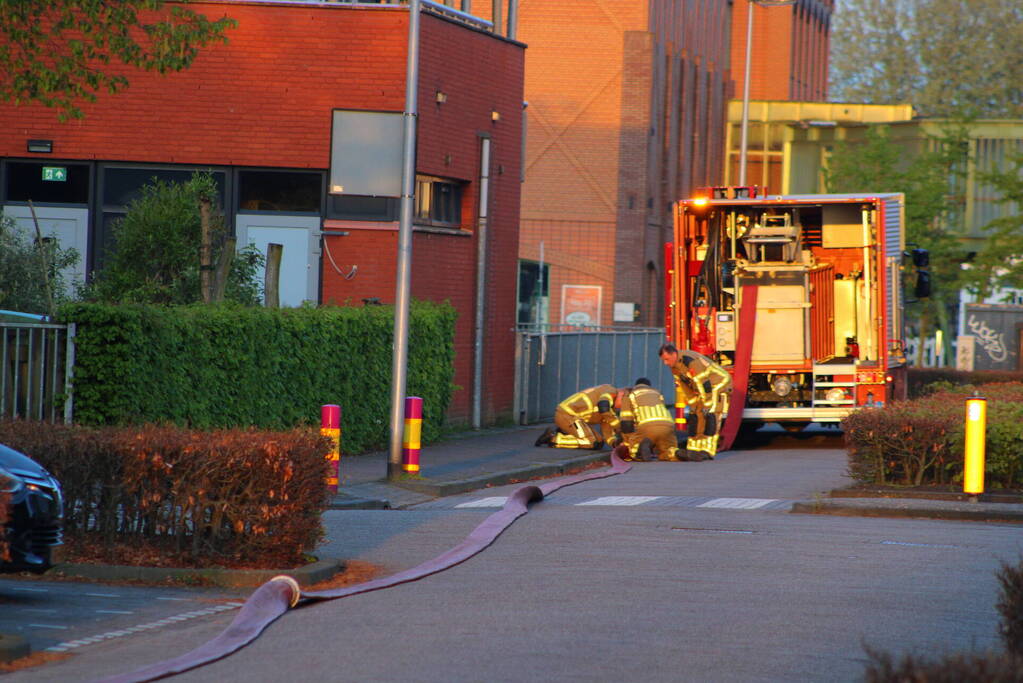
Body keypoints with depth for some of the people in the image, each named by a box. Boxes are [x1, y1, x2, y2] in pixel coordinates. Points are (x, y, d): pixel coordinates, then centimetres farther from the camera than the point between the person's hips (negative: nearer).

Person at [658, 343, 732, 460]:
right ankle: (693, 450, 8)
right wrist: (693, 405, 7)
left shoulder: (691, 361, -31)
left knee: (710, 417, -19)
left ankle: (707, 451, -23)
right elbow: (683, 386, 8)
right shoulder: (675, 365, -1)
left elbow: (703, 383, -30)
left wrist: (707, 405, -27)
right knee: (696, 417, 5)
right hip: (704, 389, 9)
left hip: (719, 385, -9)